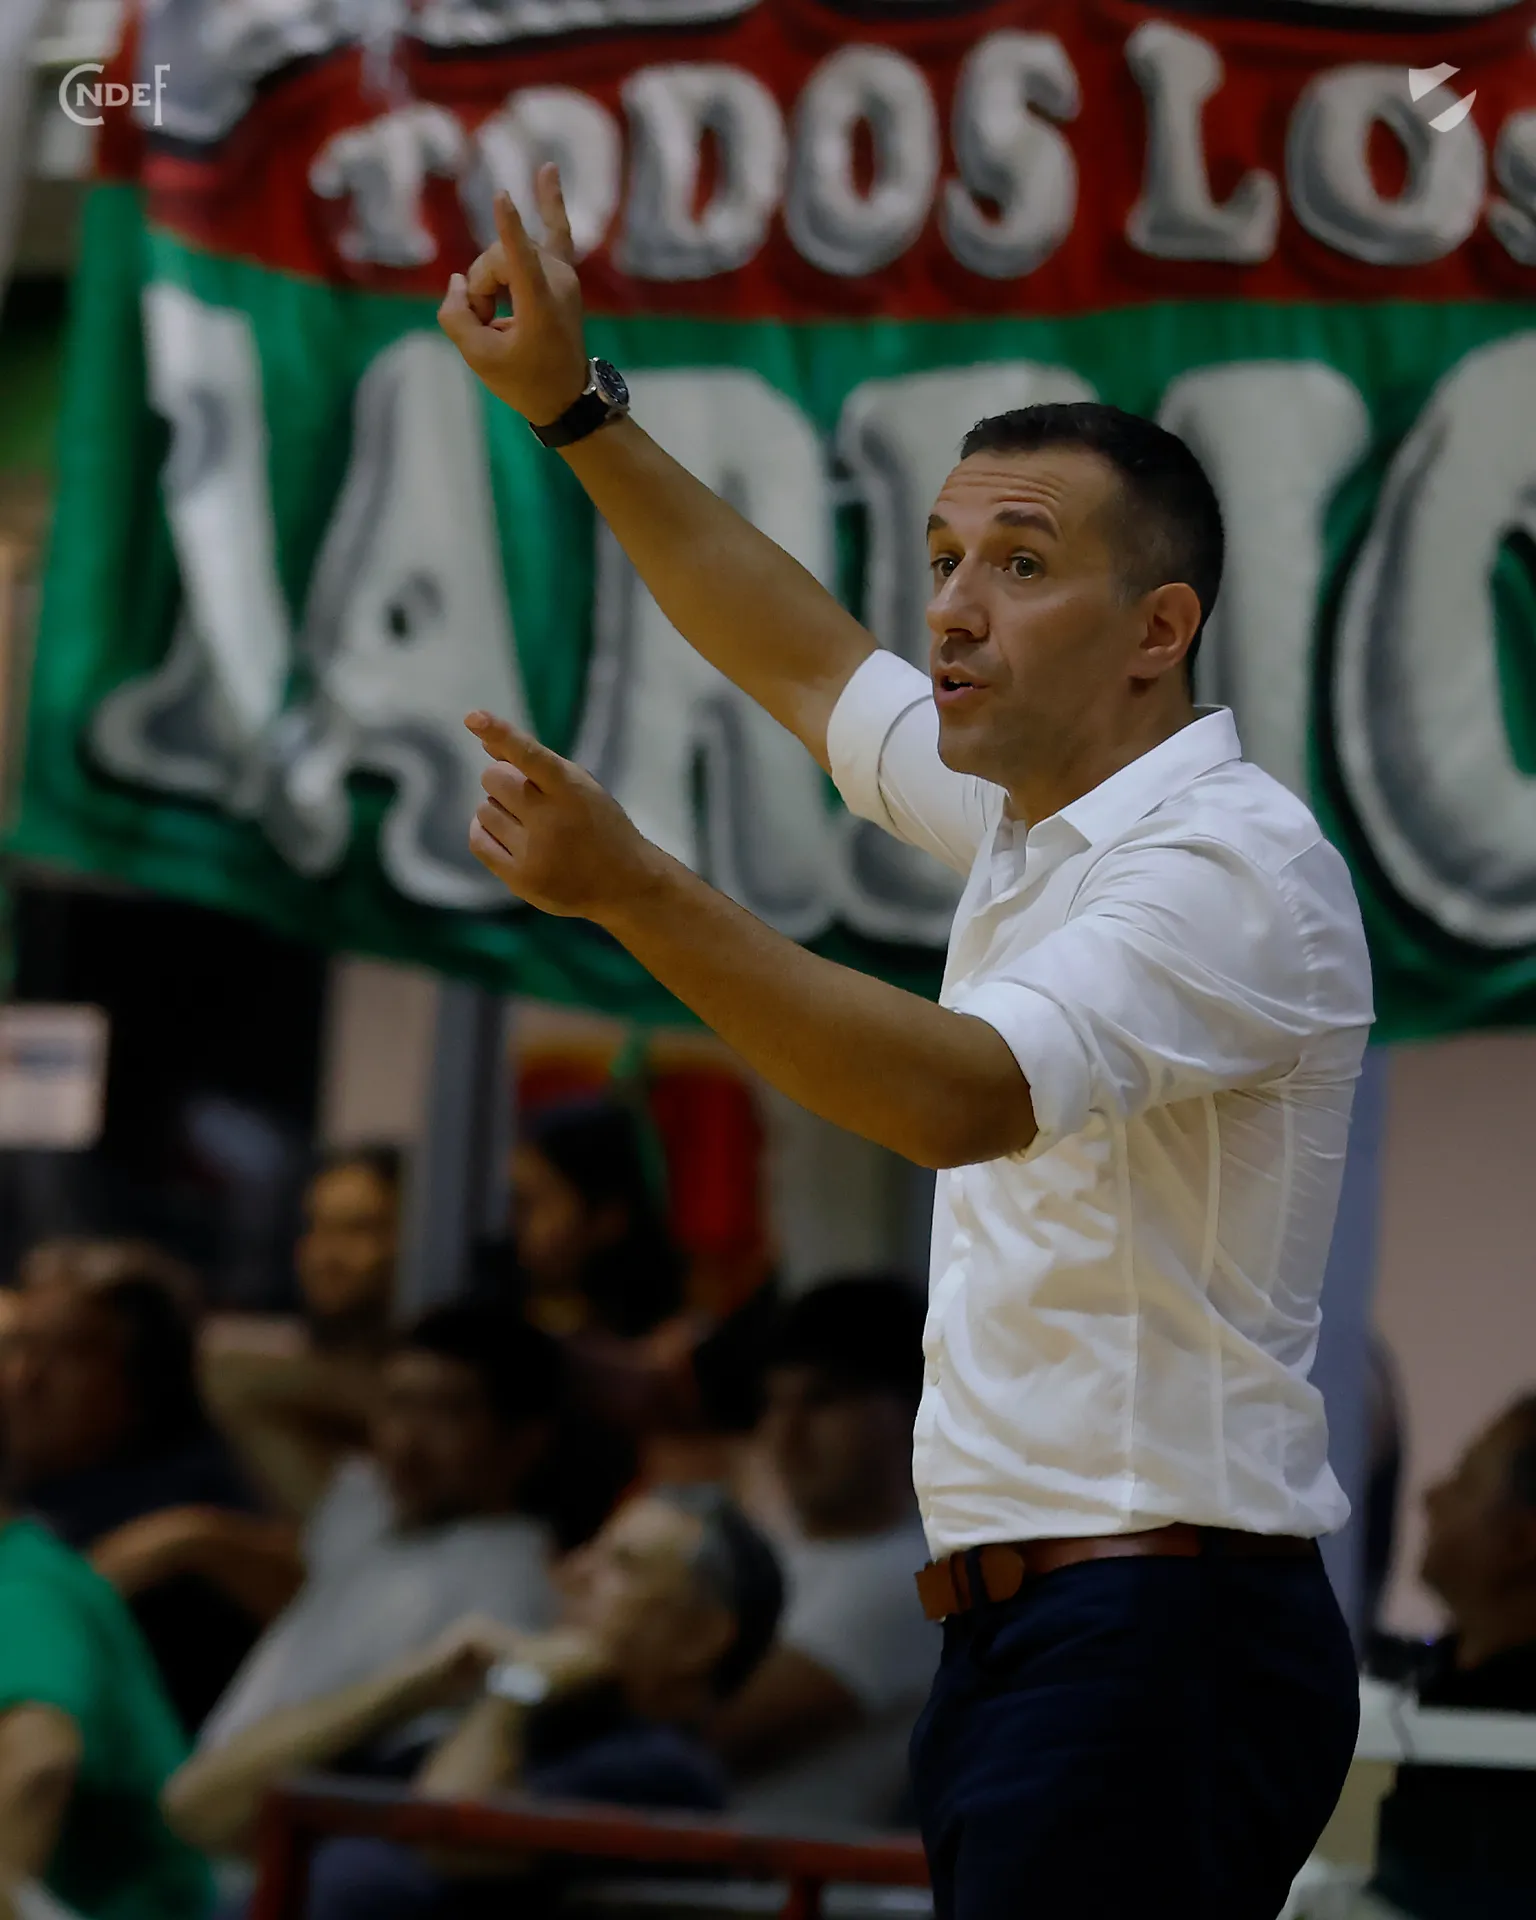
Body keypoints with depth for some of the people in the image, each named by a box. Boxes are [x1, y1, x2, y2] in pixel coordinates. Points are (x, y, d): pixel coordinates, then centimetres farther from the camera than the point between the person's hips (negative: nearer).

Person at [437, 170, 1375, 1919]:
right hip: (1019, 1625, 9)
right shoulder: (1034, 815, 16)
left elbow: (965, 1095, -28)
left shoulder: (1235, 863, -13)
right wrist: (574, 405, 33)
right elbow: (813, 668, 34)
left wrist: (633, 891, -36)